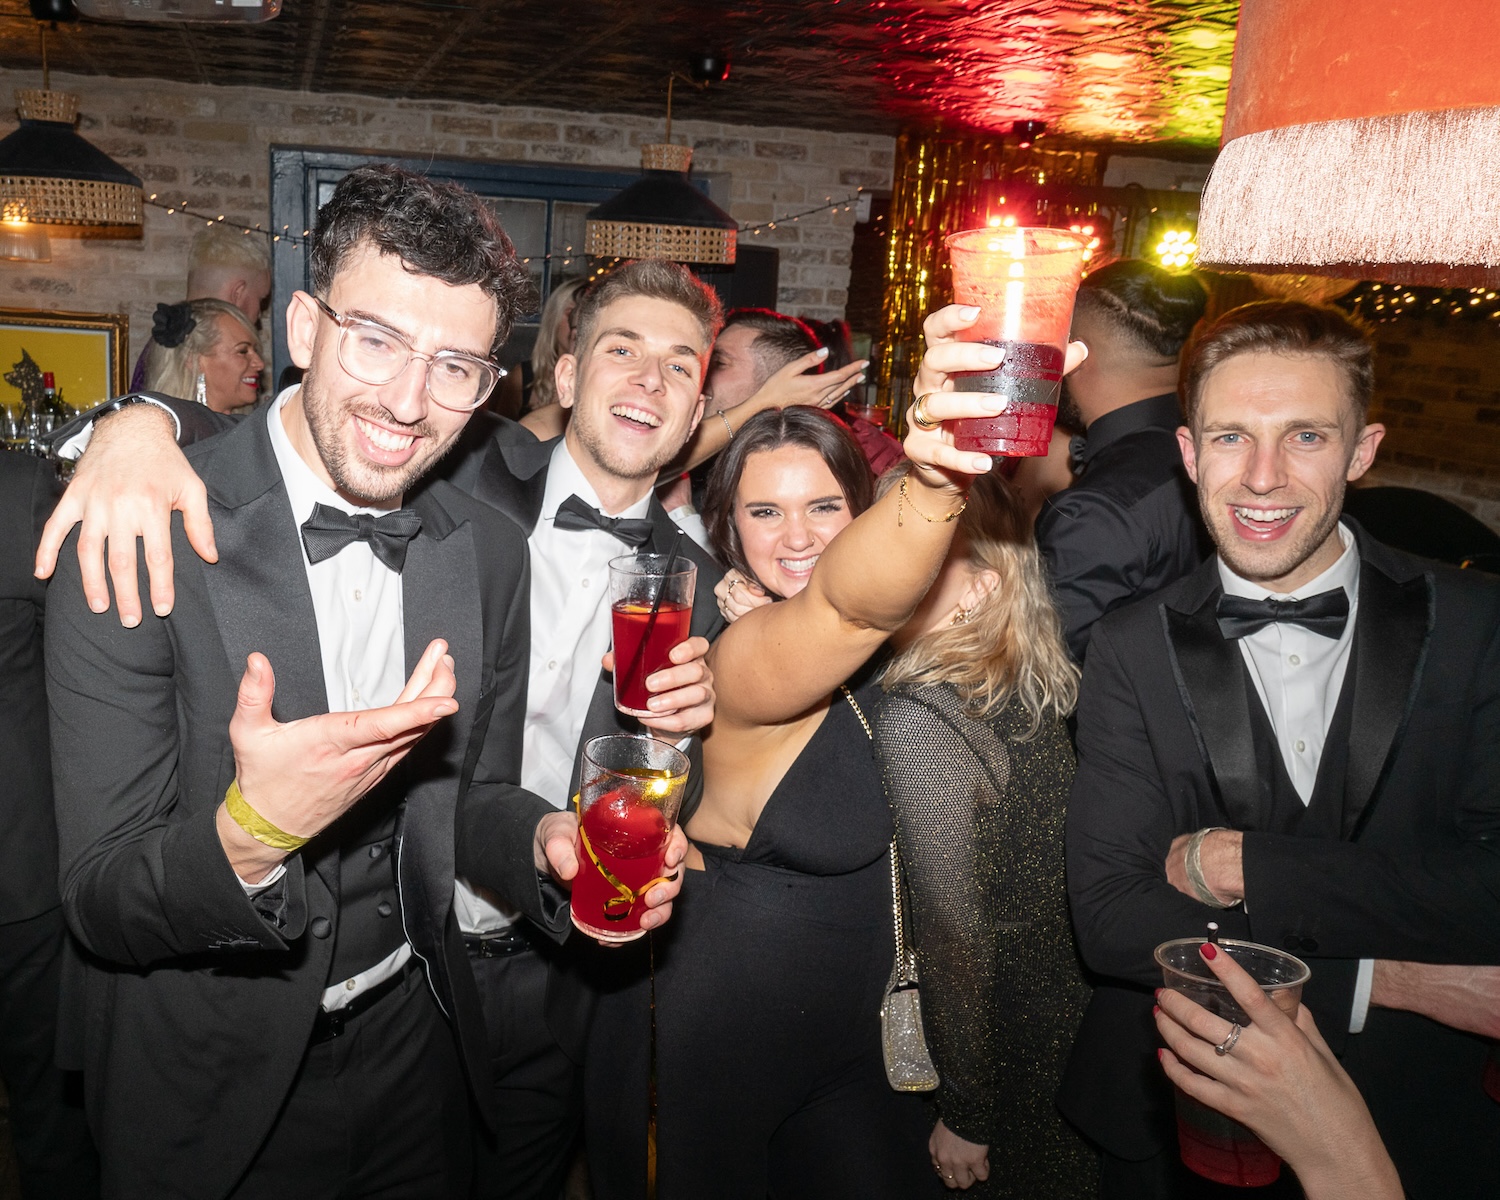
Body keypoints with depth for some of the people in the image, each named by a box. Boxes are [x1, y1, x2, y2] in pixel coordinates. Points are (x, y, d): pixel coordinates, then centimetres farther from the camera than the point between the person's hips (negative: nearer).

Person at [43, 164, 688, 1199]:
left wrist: (545, 838, -17)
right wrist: (248, 835, -40)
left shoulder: (490, 551, -6)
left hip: (415, 1045, 4)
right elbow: (102, 902, -20)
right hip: (211, 1083, -3)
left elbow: (470, 796, 4)